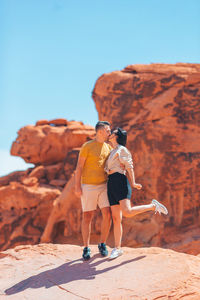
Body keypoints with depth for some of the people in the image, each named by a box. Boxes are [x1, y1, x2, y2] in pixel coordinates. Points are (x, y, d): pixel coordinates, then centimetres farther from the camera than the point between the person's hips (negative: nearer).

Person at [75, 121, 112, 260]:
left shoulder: (108, 147, 10)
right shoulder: (87, 146, -6)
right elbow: (79, 167, -6)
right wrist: (77, 186, -13)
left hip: (104, 186, 4)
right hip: (88, 186, -4)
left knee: (107, 215, -6)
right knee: (87, 217, 0)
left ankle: (102, 244, 11)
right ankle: (86, 248, 9)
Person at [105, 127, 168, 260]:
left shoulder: (122, 149, 3)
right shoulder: (112, 152, 26)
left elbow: (129, 166, -4)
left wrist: (133, 183, -10)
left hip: (120, 182, -7)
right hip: (111, 184, 7)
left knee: (127, 212, -25)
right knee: (116, 218, 2)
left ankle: (153, 206, -3)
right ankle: (117, 248, 4)